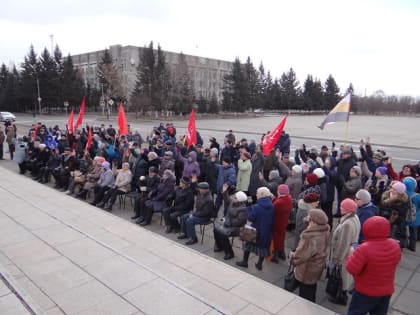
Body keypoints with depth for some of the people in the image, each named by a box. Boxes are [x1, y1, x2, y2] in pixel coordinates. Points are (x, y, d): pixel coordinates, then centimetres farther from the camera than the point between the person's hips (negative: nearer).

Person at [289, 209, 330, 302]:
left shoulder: (311, 237, -39)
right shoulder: (324, 230, -13)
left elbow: (301, 255, -29)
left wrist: (292, 255, -7)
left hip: (308, 270, -8)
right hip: (317, 266, 8)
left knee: (305, 294, 15)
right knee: (311, 289, 30)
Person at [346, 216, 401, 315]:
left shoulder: (365, 249, -31)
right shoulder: (395, 245, -11)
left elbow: (352, 269, -26)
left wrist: (351, 254, -10)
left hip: (366, 292, -5)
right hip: (386, 291, 6)